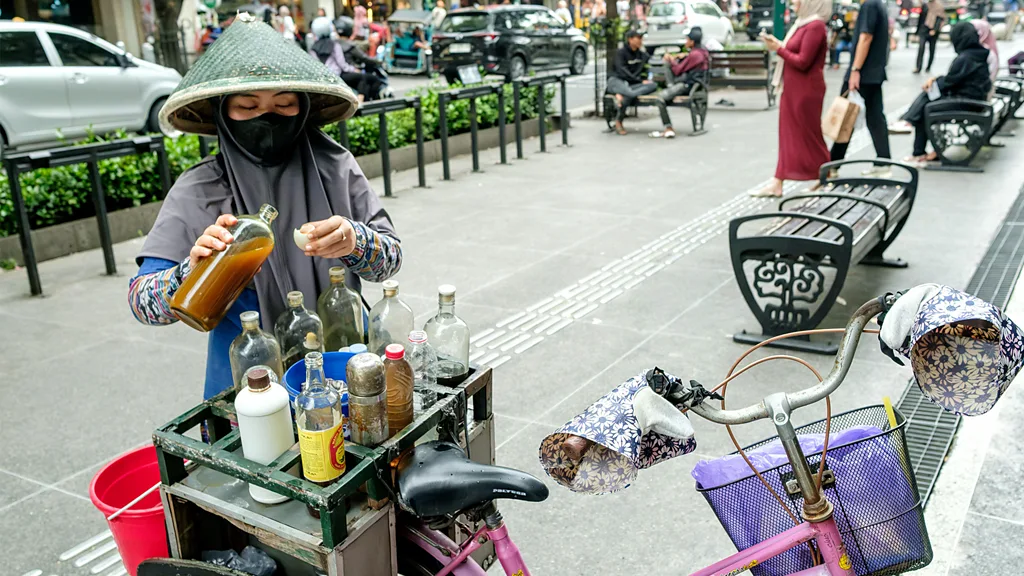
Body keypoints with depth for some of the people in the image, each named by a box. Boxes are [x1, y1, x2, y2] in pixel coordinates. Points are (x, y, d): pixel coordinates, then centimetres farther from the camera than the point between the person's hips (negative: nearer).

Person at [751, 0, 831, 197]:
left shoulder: (815, 26, -17)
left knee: (809, 135, 0)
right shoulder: (804, 23, 13)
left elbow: (803, 62, -21)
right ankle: (777, 183, 14)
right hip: (793, 89, 10)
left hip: (806, 91, -10)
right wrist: (779, 45, 1)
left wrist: (779, 49, -13)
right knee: (788, 135, 10)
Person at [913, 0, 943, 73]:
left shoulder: (940, 7, 1)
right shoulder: (925, 6, 11)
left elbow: (939, 20, -8)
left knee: (932, 51, 7)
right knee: (921, 49, -15)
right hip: (923, 31, 1)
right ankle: (918, 68, -19)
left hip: (933, 33, -1)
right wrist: (918, 32, 14)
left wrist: (934, 30, -21)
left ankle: (928, 67, 20)